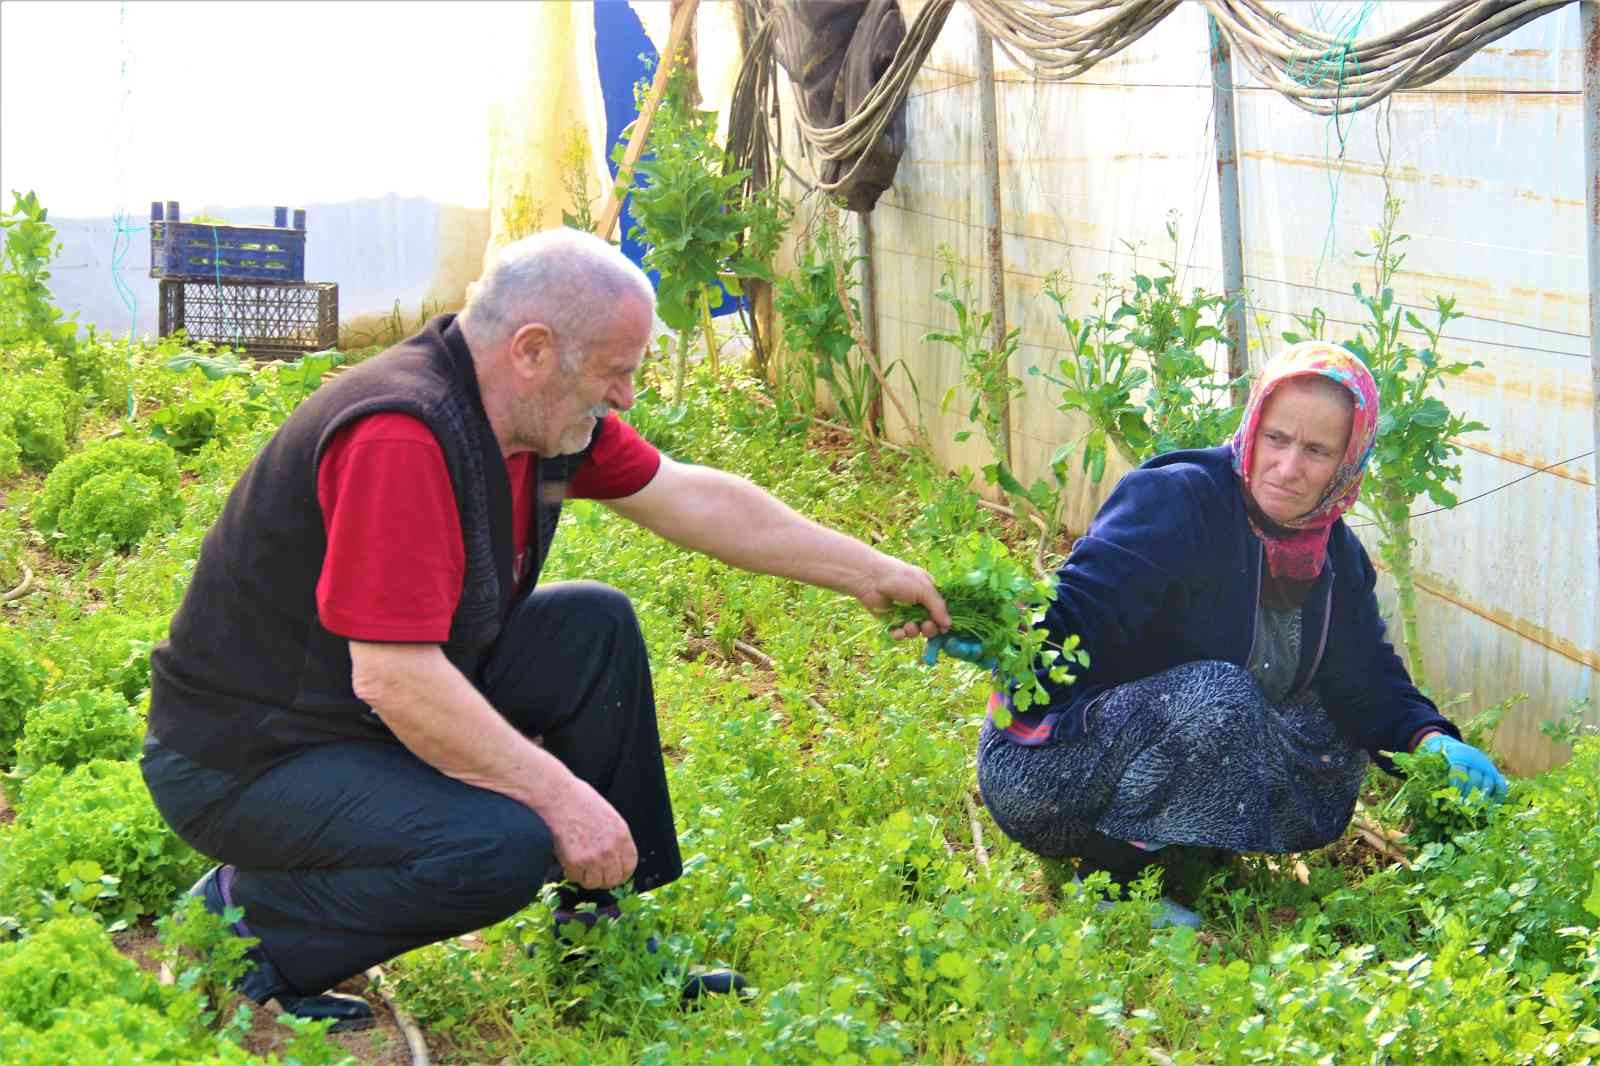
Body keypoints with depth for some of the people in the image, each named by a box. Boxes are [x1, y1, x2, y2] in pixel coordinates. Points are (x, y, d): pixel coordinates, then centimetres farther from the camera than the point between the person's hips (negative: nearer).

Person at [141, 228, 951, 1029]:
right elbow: (392, 678, -33)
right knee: (503, 847, -28)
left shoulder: (545, 412, -2)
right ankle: (250, 919, -5)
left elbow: (691, 498, 10)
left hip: (385, 715, 10)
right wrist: (562, 795, -26)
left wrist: (870, 573, 14)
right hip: (246, 757, -10)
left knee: (596, 629, 2)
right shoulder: (401, 438, -30)